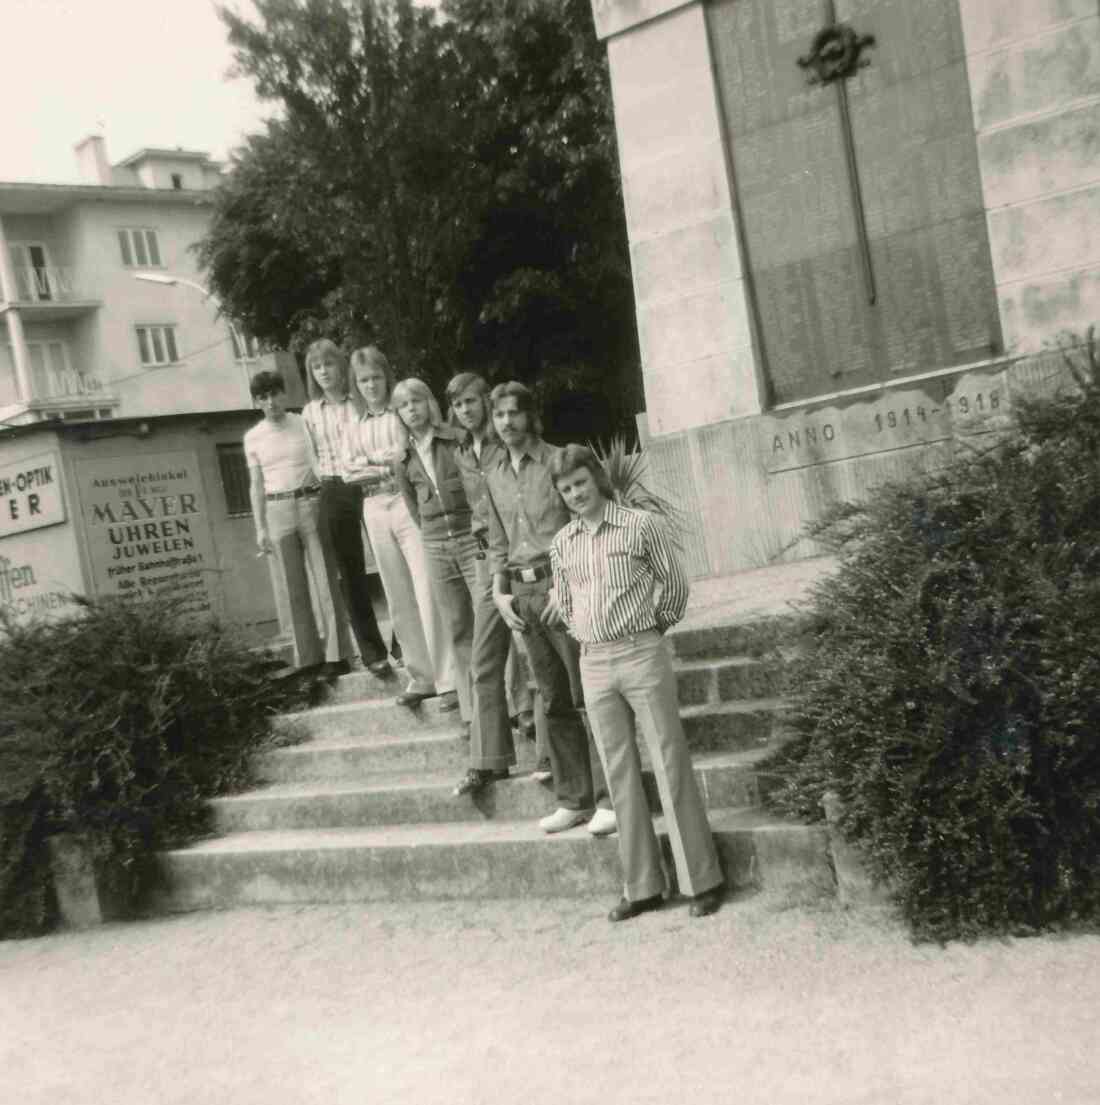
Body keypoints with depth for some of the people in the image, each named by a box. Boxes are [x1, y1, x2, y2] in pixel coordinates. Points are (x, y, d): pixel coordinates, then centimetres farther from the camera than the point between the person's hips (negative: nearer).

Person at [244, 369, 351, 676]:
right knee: (295, 586, 4)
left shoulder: (305, 424, 2)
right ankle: (309, 656, 10)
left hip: (311, 504, -2)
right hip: (278, 511, 2)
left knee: (325, 580, -3)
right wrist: (260, 528, 5)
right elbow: (256, 485, 11)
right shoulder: (253, 437, 8)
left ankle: (336, 653, 2)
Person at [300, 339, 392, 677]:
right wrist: (323, 476, 0)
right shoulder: (309, 412, 9)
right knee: (351, 575, 6)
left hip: (369, 488, -2)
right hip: (333, 494, 3)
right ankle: (373, 652, 15)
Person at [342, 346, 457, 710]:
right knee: (398, 600, 7)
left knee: (428, 594, -10)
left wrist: (371, 461, -6)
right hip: (375, 511, 5)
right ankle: (421, 677, 16)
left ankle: (448, 679, -8)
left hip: (409, 504, -5)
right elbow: (349, 473, 5)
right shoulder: (354, 428, 16)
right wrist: (388, 460, -8)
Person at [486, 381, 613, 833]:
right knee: (554, 701, 10)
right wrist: (500, 592, 9)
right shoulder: (495, 478, 15)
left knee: (588, 695, -5)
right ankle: (573, 799, 18)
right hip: (522, 593, 6)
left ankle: (609, 799, 1)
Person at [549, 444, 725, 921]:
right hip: (593, 663, 4)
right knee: (619, 774, 7)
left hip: (642, 654, -4)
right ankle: (642, 886, 16)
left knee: (670, 766, -2)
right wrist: (589, 633, 11)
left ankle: (702, 880, 7)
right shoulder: (562, 543, 8)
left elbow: (674, 585, 3)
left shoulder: (640, 525, -4)